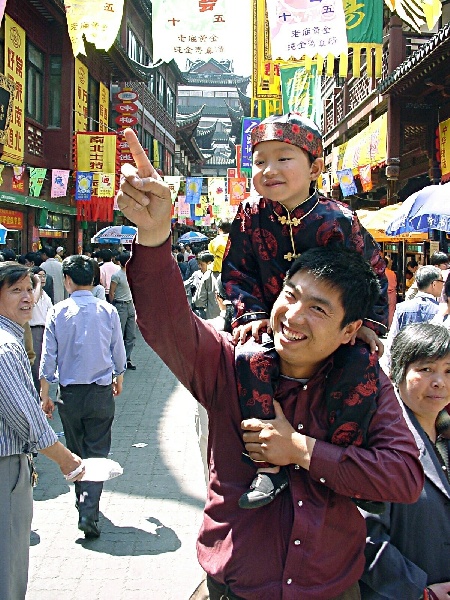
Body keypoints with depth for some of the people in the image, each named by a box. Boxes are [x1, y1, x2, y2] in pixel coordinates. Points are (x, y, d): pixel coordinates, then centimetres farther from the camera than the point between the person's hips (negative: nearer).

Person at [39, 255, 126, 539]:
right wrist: (119, 378, 22)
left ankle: (83, 502, 34)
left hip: (70, 394, 1)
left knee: (75, 453, 19)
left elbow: (48, 357, -4)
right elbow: (118, 352, 3)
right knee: (97, 453, 4)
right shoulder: (108, 311, -7)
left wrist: (45, 395, 5)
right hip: (101, 392, -1)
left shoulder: (58, 312, -7)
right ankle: (89, 511, -8)